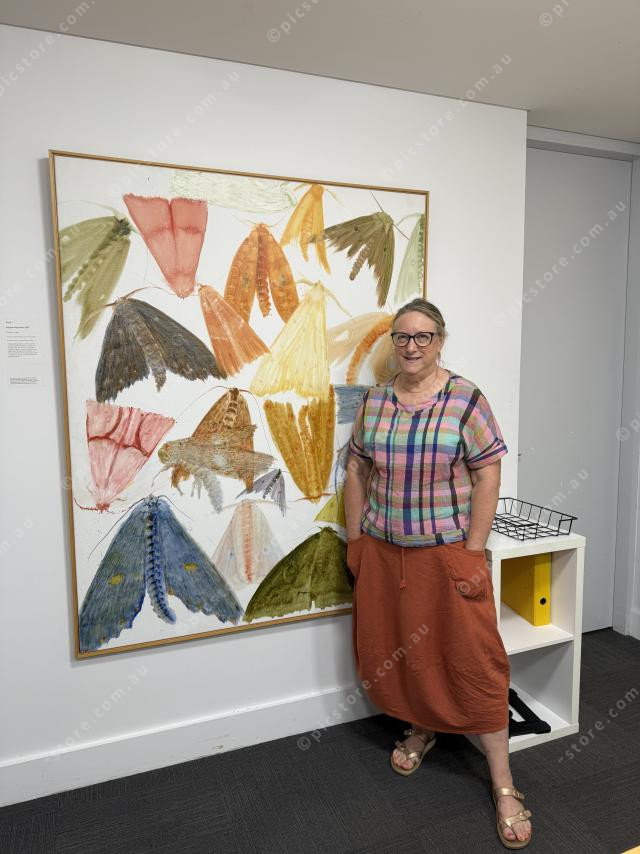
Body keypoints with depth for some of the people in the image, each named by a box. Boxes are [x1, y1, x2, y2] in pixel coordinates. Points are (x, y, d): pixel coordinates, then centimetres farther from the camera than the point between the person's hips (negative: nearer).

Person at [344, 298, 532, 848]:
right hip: (383, 553, 4)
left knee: (472, 657, 2)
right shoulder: (374, 402, 3)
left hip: (447, 551, -4)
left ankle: (503, 783, 20)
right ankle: (420, 730, 43)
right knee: (392, 649, 16)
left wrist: (474, 552, -12)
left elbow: (487, 475, -10)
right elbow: (357, 472, 7)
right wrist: (355, 539, 7)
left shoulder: (466, 399, -9)